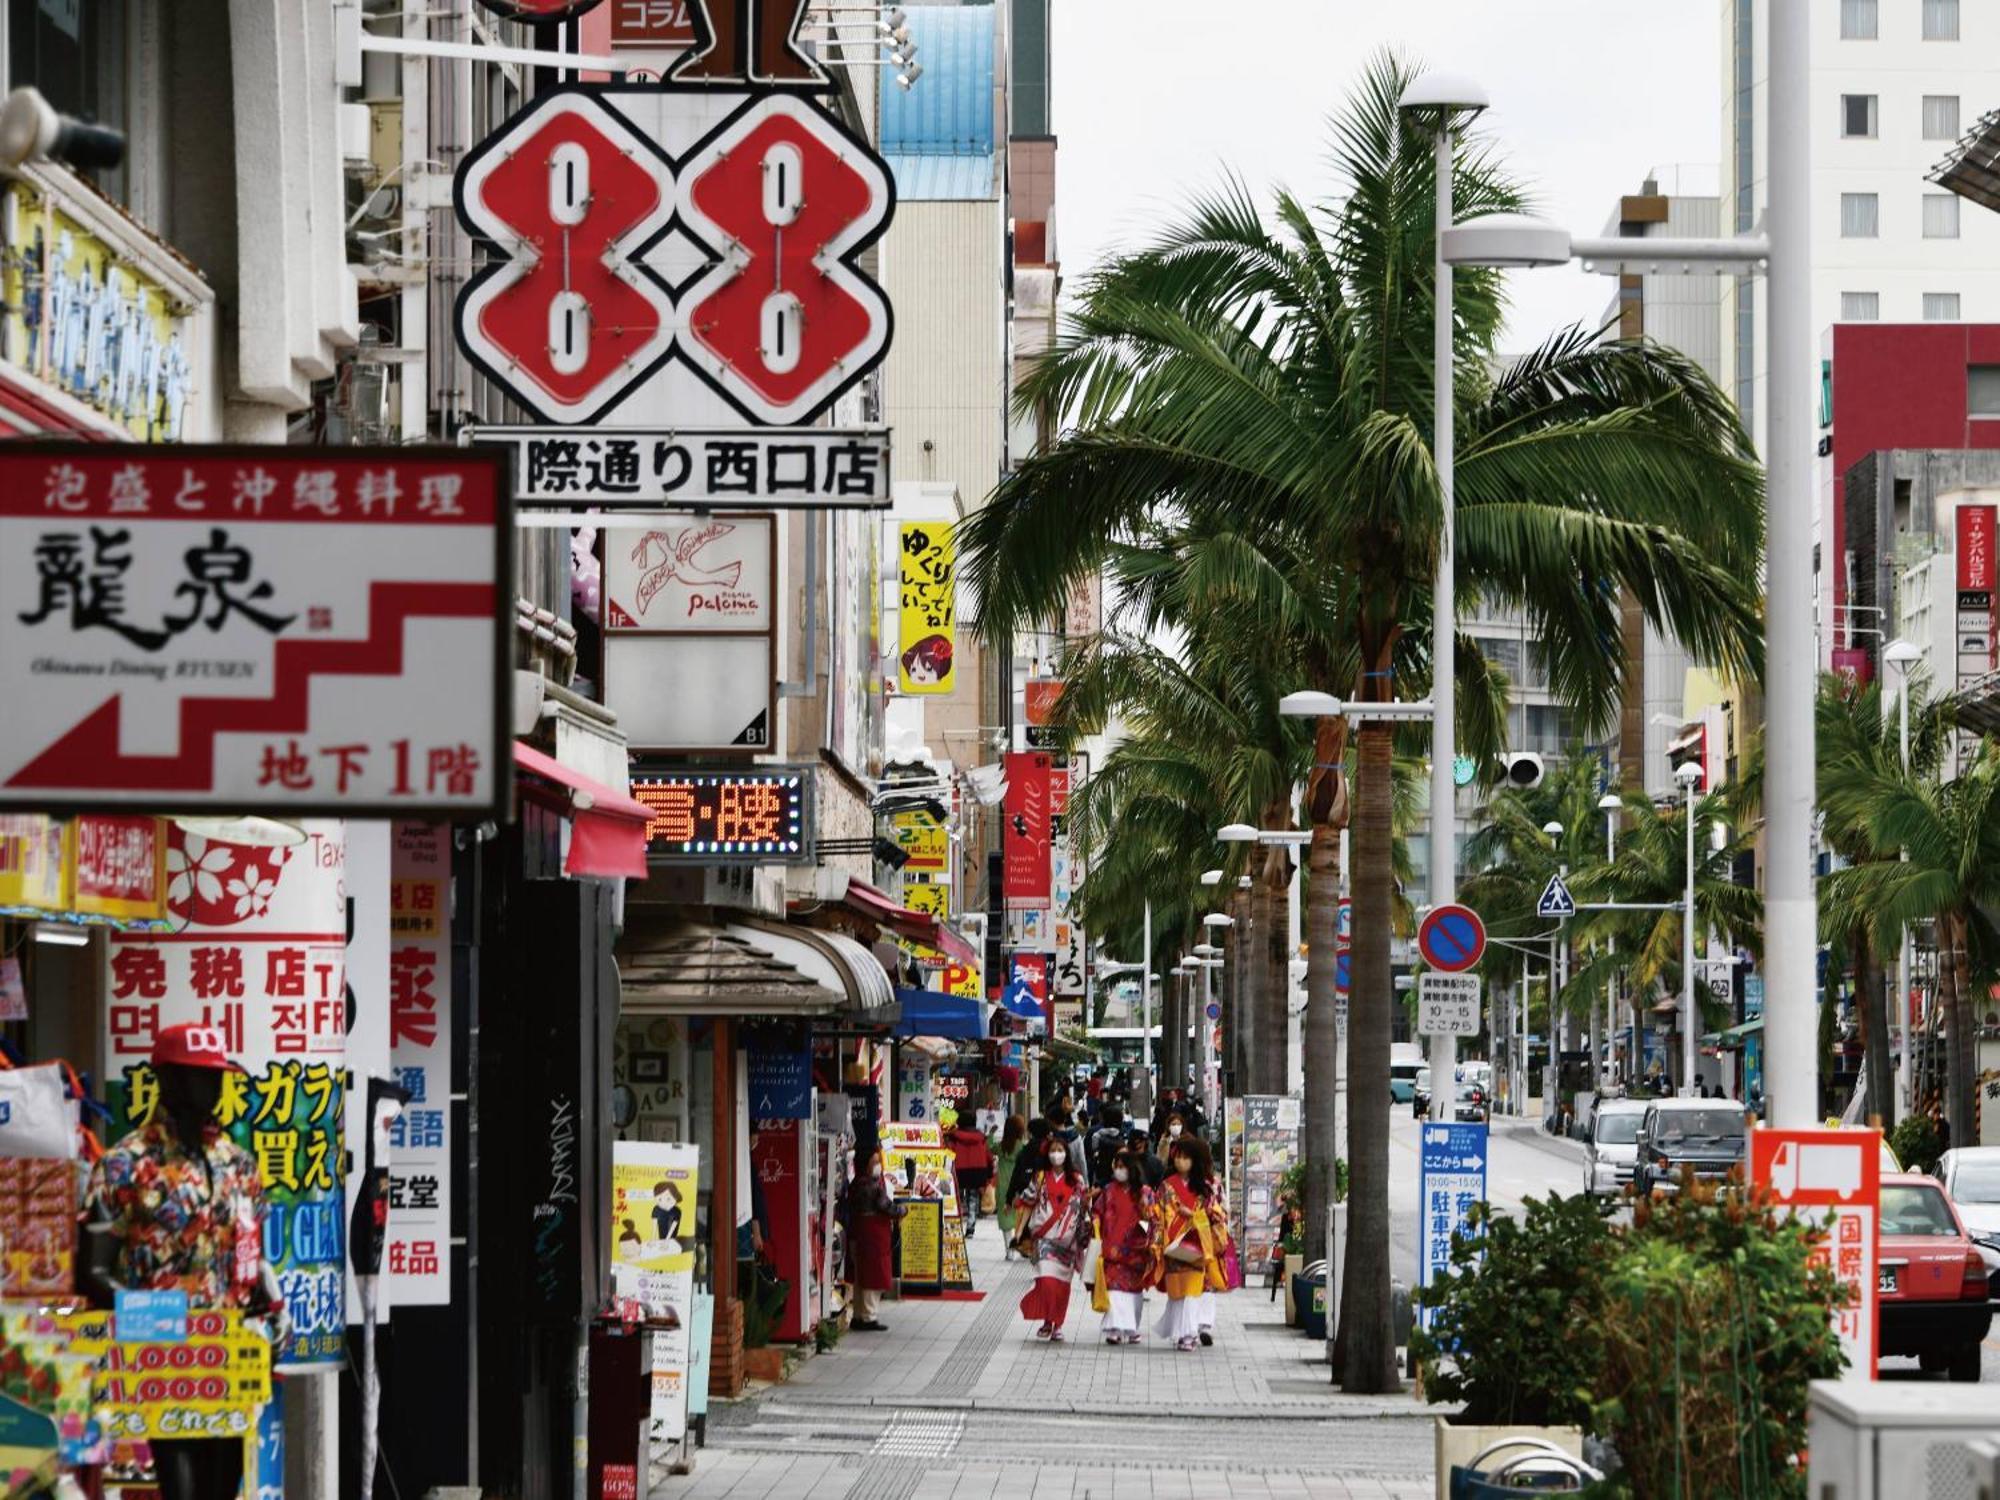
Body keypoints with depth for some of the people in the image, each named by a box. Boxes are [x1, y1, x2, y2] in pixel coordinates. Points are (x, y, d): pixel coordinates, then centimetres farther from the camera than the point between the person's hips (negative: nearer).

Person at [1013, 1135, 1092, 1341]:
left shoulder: (1076, 1179, 7)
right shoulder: (1040, 1178, 6)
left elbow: (1084, 1208, 10)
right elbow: (1028, 1205, 6)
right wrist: (1020, 1232, 2)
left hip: (1067, 1239, 1)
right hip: (1044, 1237, -1)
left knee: (1062, 1283, 3)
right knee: (1046, 1278, -15)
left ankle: (1057, 1325, 14)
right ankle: (1047, 1321, -3)